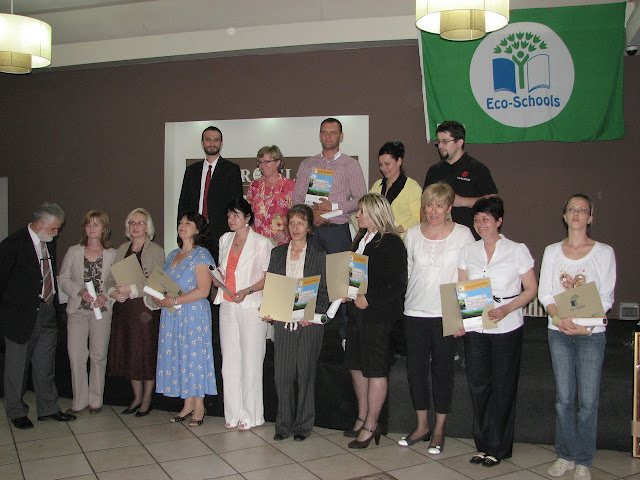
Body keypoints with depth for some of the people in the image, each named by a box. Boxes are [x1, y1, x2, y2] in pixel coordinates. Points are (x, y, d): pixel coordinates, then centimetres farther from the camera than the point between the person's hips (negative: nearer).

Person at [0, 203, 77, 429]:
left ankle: (48, 408, 25)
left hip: (47, 313, 6)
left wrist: (53, 302, 13)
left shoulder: (49, 243, 9)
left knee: (46, 366, 14)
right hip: (22, 315, -6)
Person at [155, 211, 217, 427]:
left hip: (194, 314, -7)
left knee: (194, 356, -2)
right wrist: (159, 298, 0)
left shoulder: (201, 255, -8)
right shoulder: (173, 255, 16)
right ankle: (188, 404, 18)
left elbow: (203, 291, -16)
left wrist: (174, 301, -18)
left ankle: (199, 407, 9)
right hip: (171, 315, 7)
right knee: (176, 356, 8)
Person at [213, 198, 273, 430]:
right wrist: (216, 278, 2)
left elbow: (268, 278, -6)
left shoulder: (262, 243, -4)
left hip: (250, 308, -6)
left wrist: (248, 291, -20)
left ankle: (251, 416, 8)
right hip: (227, 306, 6)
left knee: (251, 361, -3)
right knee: (229, 361, 6)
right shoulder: (225, 240, 15)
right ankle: (233, 414, 16)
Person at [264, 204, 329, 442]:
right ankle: (284, 424, 15)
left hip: (309, 323, -2)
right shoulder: (277, 253, 12)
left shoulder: (318, 255, 4)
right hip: (283, 322, 2)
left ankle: (303, 425, 16)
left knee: (305, 373, 3)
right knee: (282, 373, 2)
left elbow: (324, 292, 2)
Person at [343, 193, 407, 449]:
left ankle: (371, 425, 14)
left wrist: (368, 299, -20)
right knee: (356, 365, 15)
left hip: (377, 314, -9)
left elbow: (397, 284, -18)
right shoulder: (361, 239, 13)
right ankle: (362, 418, 30)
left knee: (375, 370, 2)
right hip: (356, 312, 9)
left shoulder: (391, 243, -14)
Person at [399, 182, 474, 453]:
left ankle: (439, 430, 22)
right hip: (415, 311, 3)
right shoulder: (412, 234, 5)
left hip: (446, 313, -3)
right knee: (415, 367, 8)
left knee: (442, 369, 6)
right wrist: (401, 299, 7)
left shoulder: (463, 235, -3)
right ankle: (422, 425, 26)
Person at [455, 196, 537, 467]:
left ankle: (497, 448, 17)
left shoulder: (517, 251, -2)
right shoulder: (467, 251, 8)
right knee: (478, 385, 6)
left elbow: (531, 289, -2)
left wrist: (507, 308, -17)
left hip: (507, 328, -3)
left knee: (503, 388, 3)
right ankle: (483, 444, 20)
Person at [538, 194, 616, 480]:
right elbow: (544, 292, 4)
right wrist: (560, 317, -14)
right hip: (559, 332, 2)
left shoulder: (604, 252, 1)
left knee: (588, 400, -1)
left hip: (591, 333, -2)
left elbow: (606, 297, -3)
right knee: (564, 397, 6)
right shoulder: (552, 251, 8)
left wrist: (586, 325, -16)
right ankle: (565, 456, 19)